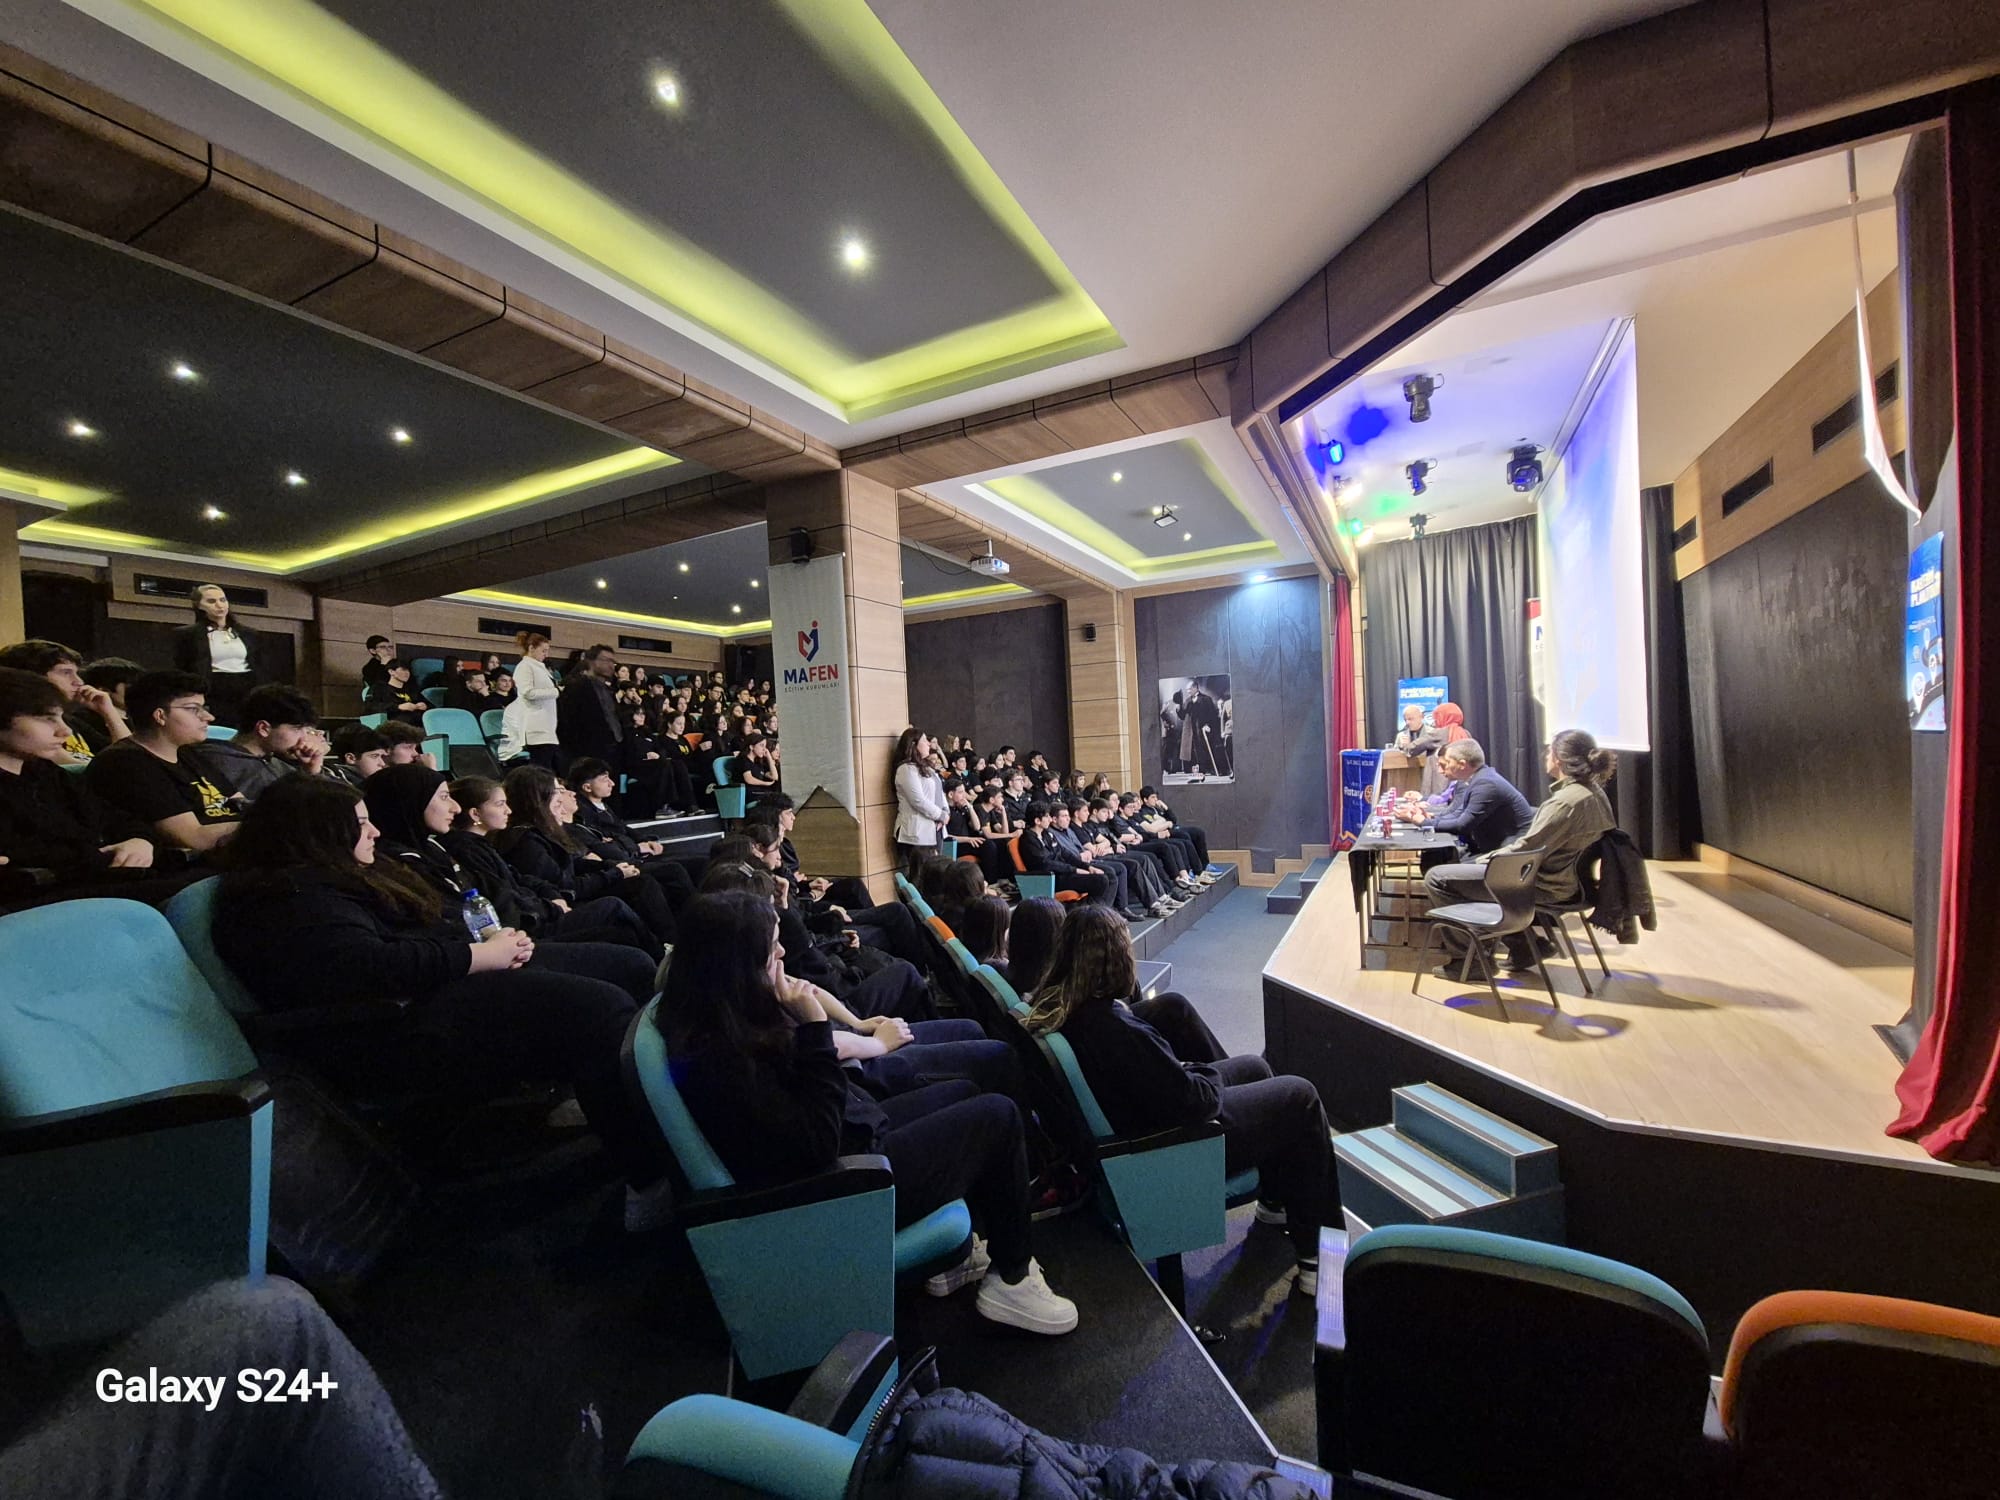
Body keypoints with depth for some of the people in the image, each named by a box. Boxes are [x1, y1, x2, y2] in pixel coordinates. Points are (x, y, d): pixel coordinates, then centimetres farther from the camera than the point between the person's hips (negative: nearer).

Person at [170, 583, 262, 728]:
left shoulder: (249, 634, 14)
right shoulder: (187, 634, 5)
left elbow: (260, 670, 14)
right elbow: (180, 671, 3)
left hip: (249, 697, 3)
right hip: (214, 699, -2)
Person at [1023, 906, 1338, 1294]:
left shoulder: (1052, 1009, -9)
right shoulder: (1113, 1027, -37)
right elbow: (1193, 1100, -27)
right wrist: (1208, 1073, -8)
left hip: (1131, 1114, 9)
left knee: (1254, 1066, 23)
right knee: (1300, 1097, 5)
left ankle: (1274, 1202, 40)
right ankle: (1314, 1253, 18)